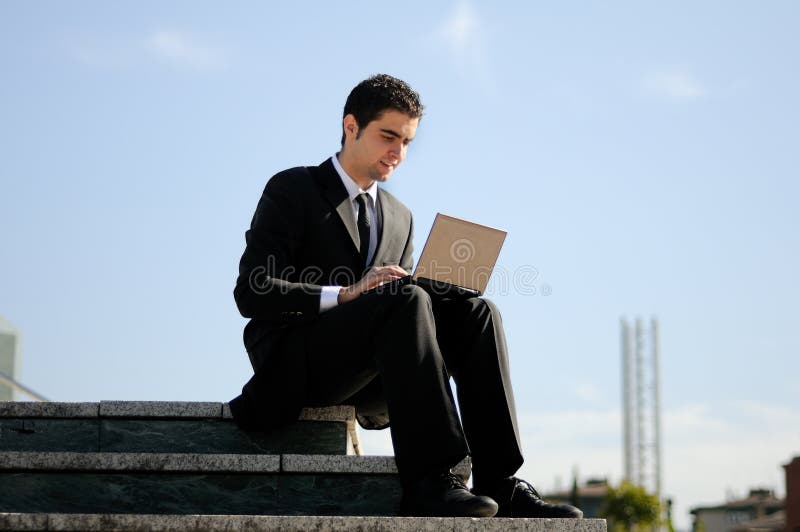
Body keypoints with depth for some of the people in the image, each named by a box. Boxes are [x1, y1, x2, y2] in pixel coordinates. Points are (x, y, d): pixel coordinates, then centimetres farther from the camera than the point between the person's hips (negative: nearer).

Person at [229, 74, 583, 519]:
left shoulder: (399, 218, 22)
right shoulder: (291, 191, 2)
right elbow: (252, 294, -9)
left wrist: (437, 298, -4)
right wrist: (345, 294, -20)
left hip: (368, 387, 6)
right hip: (297, 365, -6)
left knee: (476, 313, -18)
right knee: (407, 302, -32)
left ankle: (499, 483, -27)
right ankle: (429, 483, -40)